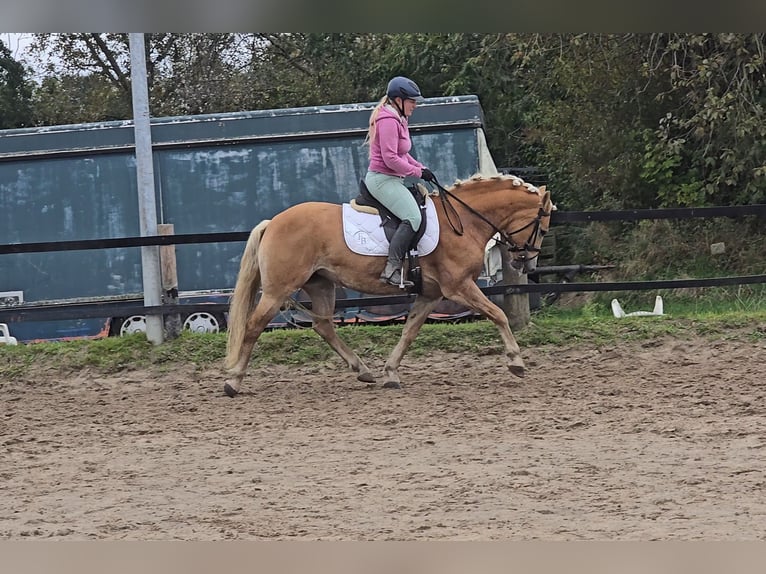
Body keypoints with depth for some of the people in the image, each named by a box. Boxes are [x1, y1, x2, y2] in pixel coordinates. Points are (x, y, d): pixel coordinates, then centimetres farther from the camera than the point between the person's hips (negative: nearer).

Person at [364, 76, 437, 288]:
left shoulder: (398, 119, 18)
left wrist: (421, 167, 10)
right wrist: (418, 172, -15)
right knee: (413, 217, -25)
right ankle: (392, 269, -32)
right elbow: (391, 158, -23)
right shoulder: (388, 121, -16)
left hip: (390, 179, 11)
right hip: (383, 179, -11)